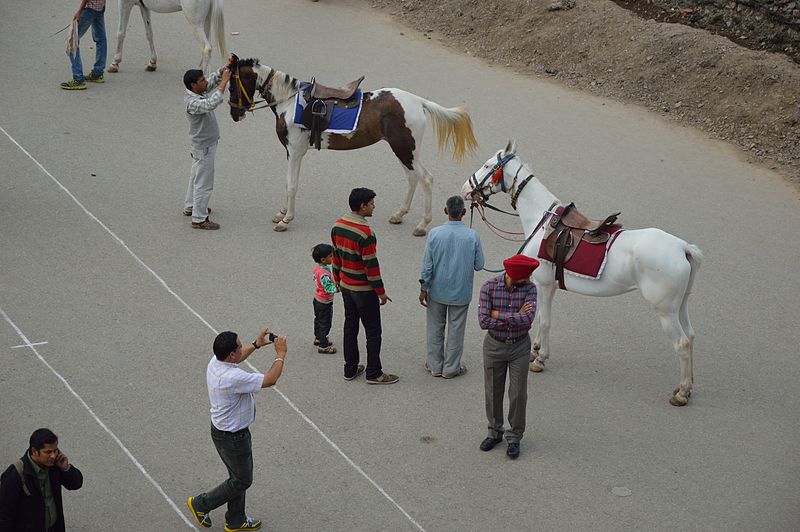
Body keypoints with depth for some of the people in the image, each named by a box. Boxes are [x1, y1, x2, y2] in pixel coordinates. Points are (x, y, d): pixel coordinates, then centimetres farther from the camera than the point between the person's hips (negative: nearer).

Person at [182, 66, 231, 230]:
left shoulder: (199, 92, -3)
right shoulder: (192, 103, -31)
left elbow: (211, 81, 11)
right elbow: (212, 103, -45)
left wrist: (220, 73, -10)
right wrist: (224, 81, -41)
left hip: (203, 145, 10)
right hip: (204, 147, -10)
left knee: (196, 177, 25)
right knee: (203, 183, -2)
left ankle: (190, 207, 42)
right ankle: (199, 219, 4)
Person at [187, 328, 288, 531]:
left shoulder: (215, 362, -9)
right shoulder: (233, 378, -37)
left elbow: (236, 359, 17)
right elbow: (270, 380, -28)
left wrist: (256, 344, 10)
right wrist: (281, 354, -15)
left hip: (222, 429, 9)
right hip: (232, 437, -9)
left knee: (238, 477, 24)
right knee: (242, 481, 13)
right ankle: (201, 504, 24)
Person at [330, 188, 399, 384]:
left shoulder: (337, 226, -1)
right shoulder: (365, 233, -26)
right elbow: (371, 266, -22)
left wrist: (337, 280, 22)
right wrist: (381, 292, -12)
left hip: (346, 287, 8)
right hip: (364, 290, -8)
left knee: (350, 327, 17)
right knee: (373, 332, 5)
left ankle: (350, 369, 25)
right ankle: (374, 373, 13)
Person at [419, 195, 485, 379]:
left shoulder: (435, 233, -15)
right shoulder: (472, 236, -16)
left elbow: (427, 265, -10)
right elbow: (479, 265, -7)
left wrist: (423, 289, 0)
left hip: (437, 290, 1)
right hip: (461, 292, -1)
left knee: (435, 327, 16)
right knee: (456, 329, 13)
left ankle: (435, 365, 26)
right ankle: (451, 367, 22)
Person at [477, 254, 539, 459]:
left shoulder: (529, 288, -13)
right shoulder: (490, 287, -16)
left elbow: (528, 319, -28)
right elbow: (483, 321, -22)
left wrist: (498, 315, -23)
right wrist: (515, 318, -21)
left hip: (520, 346, 0)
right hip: (494, 346, 0)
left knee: (518, 394, 3)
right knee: (493, 392, 12)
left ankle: (514, 437, 19)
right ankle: (495, 433, 30)